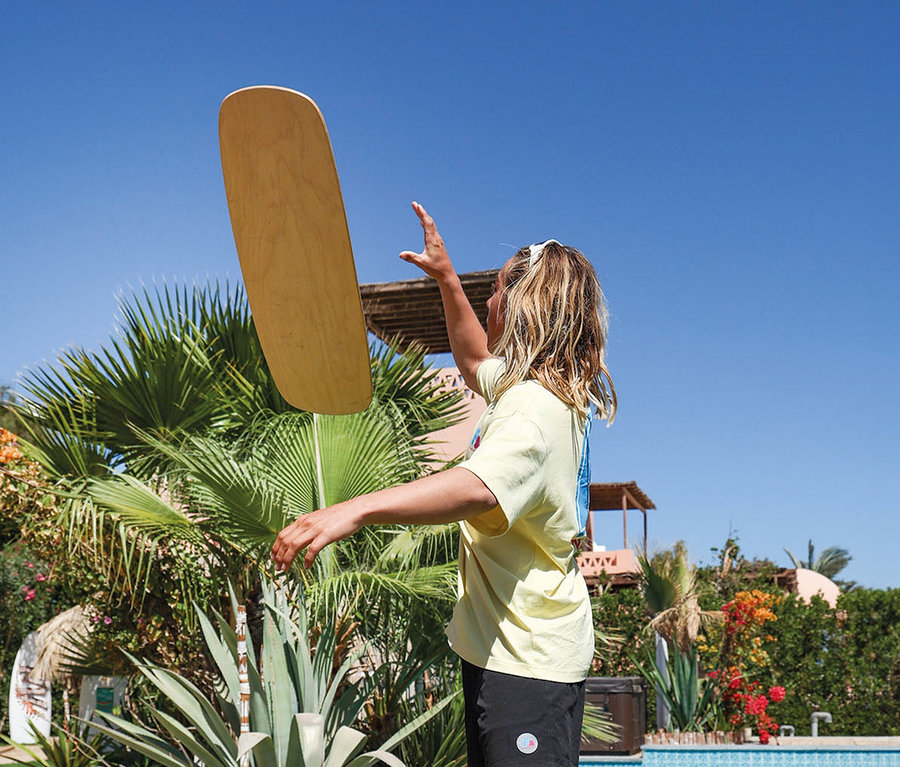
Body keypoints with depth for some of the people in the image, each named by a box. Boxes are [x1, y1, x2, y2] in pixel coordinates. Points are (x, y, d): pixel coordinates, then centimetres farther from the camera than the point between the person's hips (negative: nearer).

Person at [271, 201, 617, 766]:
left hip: (527, 661, -11)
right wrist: (448, 279, 25)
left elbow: (478, 487, -43)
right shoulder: (527, 385, 10)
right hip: (504, 648, 11)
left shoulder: (536, 409, -23)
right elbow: (475, 361, 32)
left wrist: (354, 510, -55)